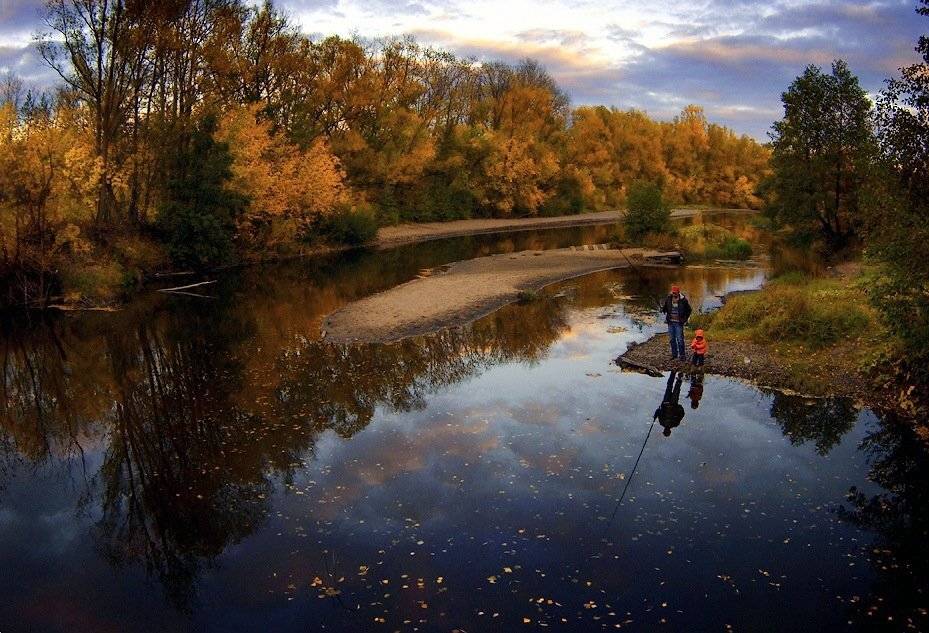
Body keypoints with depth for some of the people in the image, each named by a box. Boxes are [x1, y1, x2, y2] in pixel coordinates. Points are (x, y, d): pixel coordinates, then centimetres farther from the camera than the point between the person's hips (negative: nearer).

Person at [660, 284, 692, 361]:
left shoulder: (683, 300, -7)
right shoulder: (668, 298, 0)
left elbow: (688, 310, 6)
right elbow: (664, 308, 13)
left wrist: (685, 319, 1)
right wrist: (663, 309, -10)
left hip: (679, 323, -3)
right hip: (670, 322, 4)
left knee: (680, 340, -4)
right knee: (672, 339, 9)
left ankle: (682, 355, 6)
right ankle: (674, 354, 20)